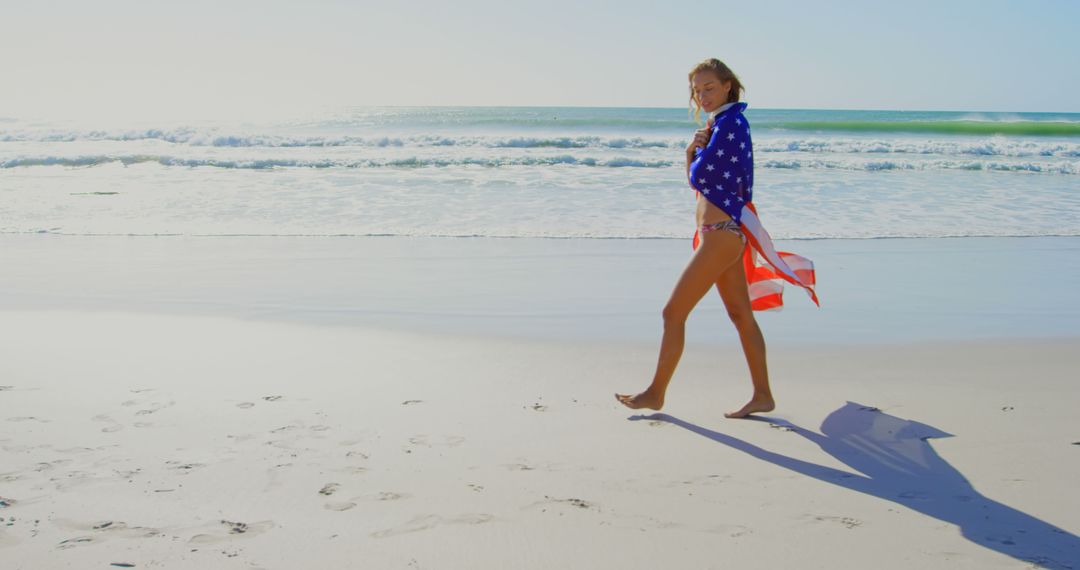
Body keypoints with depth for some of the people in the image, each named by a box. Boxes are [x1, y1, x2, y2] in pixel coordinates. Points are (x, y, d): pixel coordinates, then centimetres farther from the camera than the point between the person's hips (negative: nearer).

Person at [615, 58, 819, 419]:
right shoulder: (721, 124, 16)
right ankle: (762, 395, 18)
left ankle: (656, 393, 7)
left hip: (722, 233, -10)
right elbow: (695, 179, 15)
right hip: (725, 231, 10)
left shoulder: (730, 122, -14)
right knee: (741, 315, 12)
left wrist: (700, 152, 3)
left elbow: (700, 176, -16)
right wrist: (693, 151, -3)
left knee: (674, 312, -4)